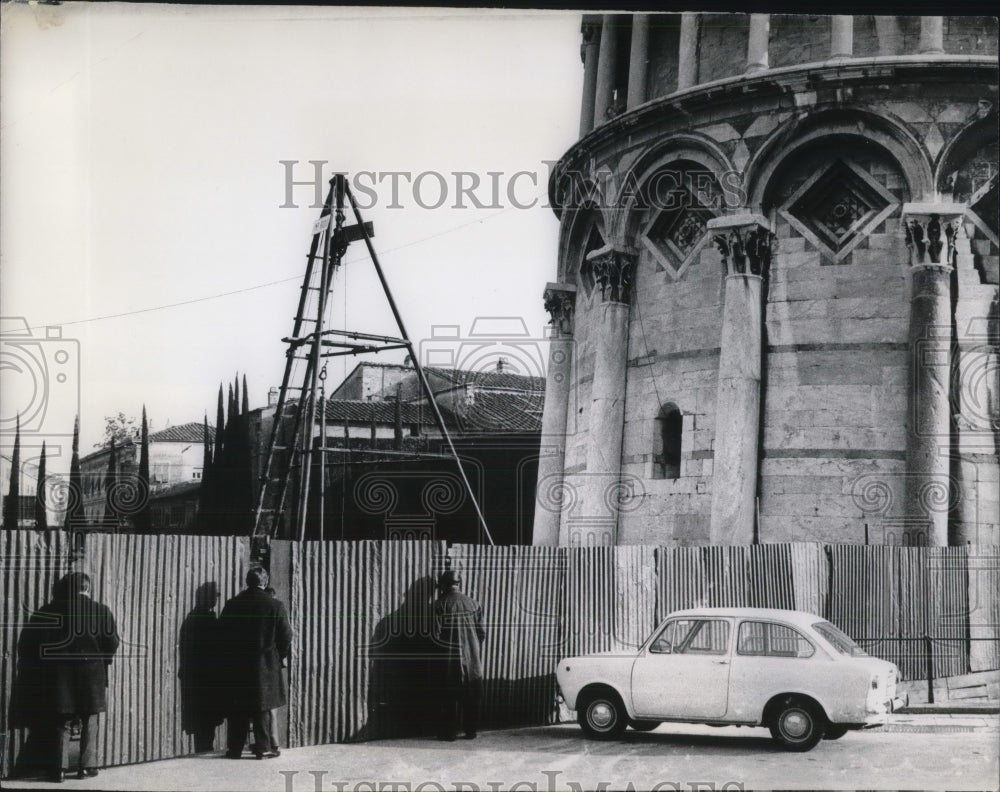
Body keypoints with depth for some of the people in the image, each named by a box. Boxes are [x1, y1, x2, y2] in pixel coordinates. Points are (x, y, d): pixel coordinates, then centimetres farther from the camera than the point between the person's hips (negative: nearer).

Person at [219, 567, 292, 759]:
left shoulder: (232, 605, -1)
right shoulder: (275, 606, -7)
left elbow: (222, 633, 3)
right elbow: (286, 635, -4)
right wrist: (281, 656, 10)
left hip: (236, 665, 2)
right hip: (265, 664, -2)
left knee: (237, 710, 9)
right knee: (262, 708, 6)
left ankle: (235, 748, 12)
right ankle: (263, 747, 7)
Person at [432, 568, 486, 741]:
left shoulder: (441, 604, -7)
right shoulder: (473, 604, 5)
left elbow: (436, 634, -11)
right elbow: (482, 633, 6)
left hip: (450, 659, -3)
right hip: (473, 659, 3)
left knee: (449, 699, 5)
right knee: (471, 699, 11)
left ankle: (448, 732, 7)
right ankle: (471, 731, 15)